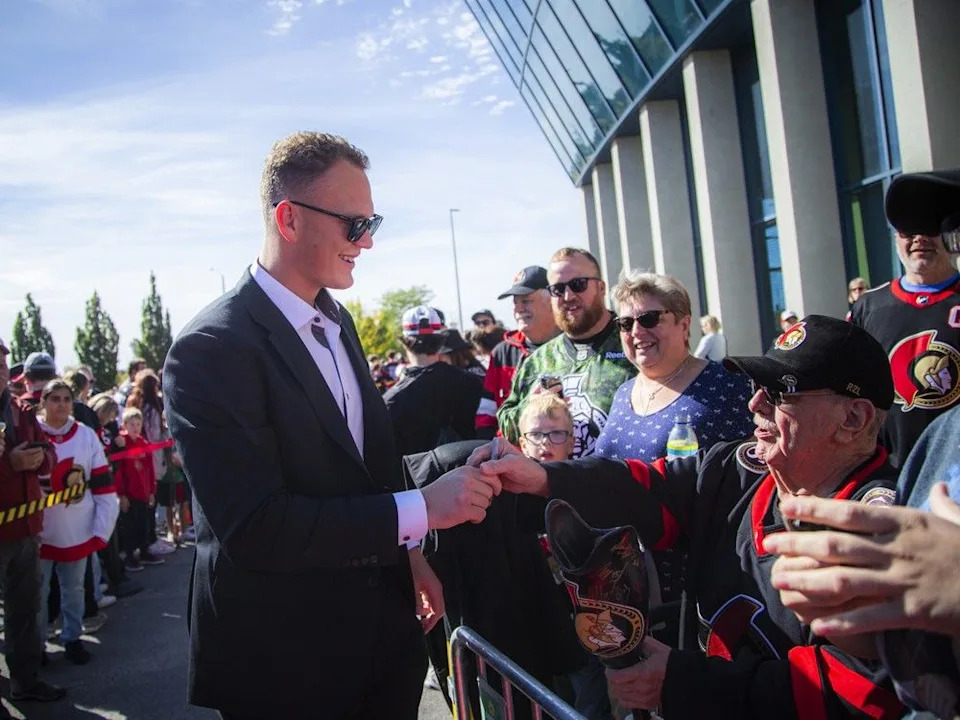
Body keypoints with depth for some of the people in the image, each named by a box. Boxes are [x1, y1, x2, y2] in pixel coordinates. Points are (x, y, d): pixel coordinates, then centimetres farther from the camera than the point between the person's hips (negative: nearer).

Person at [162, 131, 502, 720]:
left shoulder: (338, 320, 6)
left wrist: (408, 556, 9)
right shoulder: (212, 350, -21)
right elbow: (254, 528, -26)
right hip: (284, 660, -7)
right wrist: (423, 509, -26)